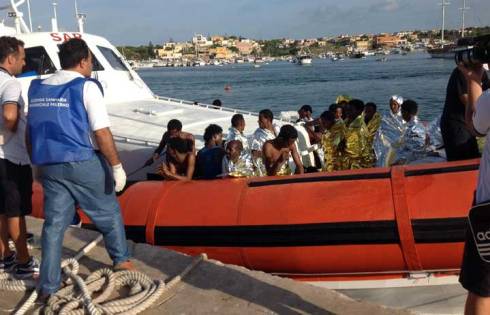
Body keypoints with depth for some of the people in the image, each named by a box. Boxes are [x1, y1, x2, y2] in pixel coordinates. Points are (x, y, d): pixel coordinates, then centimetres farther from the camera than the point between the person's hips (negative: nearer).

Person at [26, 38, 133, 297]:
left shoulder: (38, 88, 9)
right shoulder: (86, 87, -11)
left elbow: (30, 132, 13)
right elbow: (101, 132, -16)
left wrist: (39, 164, 21)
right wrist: (117, 166, -11)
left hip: (49, 166, 5)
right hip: (83, 164, -5)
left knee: (54, 223, 11)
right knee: (108, 213, 16)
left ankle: (48, 285, 15)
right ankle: (121, 259, 32)